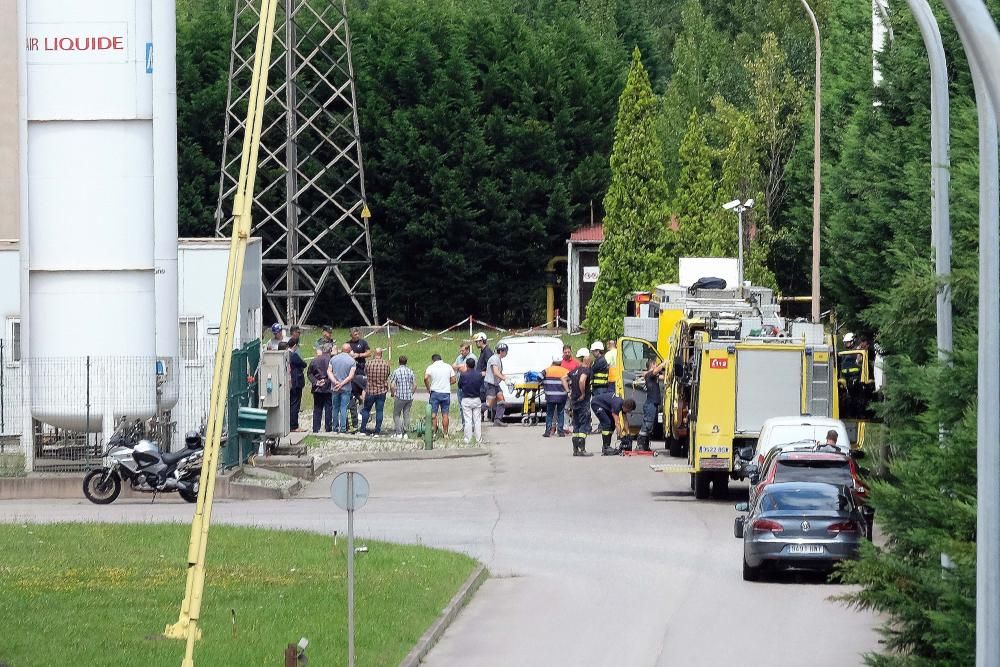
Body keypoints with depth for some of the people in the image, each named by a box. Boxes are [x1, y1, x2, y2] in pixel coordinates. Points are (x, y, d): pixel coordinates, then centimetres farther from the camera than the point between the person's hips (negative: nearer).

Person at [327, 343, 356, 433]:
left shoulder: (333, 359, 3)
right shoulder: (351, 361, -7)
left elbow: (329, 372, -2)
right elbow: (351, 376, -13)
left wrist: (335, 381, -11)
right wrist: (342, 384, -12)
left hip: (335, 388, 3)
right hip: (346, 388, -3)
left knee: (335, 408, 13)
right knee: (344, 408, -2)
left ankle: (335, 427, 17)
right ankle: (343, 428, -5)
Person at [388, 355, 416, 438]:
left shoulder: (396, 372, -9)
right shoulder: (410, 372, 4)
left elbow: (392, 385, -13)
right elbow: (415, 385, 5)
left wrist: (393, 394, 4)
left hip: (399, 397, -4)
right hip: (409, 397, 4)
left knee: (396, 414, 7)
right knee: (406, 415, 11)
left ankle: (398, 432, 0)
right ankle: (405, 432, 12)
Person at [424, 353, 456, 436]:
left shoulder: (431, 367, -2)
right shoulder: (448, 367, 5)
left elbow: (426, 378, -18)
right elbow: (453, 380, 4)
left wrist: (428, 388, -4)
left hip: (435, 392, -2)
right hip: (446, 392, 2)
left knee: (433, 414, 4)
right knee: (445, 414, 8)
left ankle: (433, 432, 2)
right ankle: (445, 433, 10)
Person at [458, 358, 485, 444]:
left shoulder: (463, 375, -13)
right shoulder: (479, 375, -5)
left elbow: (459, 386, 0)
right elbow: (482, 386, 4)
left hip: (466, 400, -2)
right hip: (477, 400, 2)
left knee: (467, 421, 2)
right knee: (477, 420, 9)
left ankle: (467, 439, 3)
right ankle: (479, 439, 11)